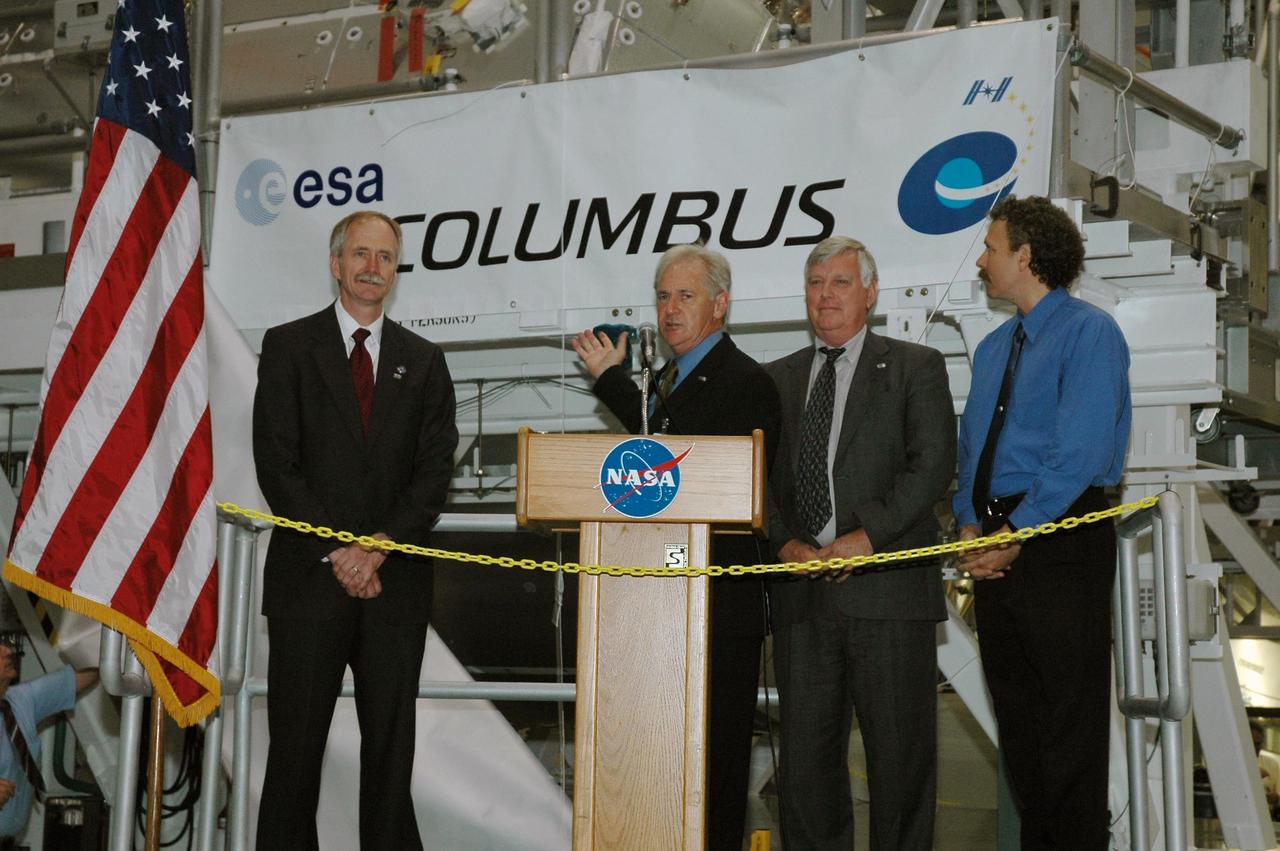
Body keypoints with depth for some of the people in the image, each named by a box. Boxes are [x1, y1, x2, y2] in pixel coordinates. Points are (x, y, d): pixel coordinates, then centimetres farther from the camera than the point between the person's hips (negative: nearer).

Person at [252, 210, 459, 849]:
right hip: (309, 578, -2)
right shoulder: (288, 346, 6)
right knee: (296, 748, -1)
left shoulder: (423, 361, 13)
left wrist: (377, 548, -8)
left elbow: (435, 470, 5)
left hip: (395, 580, 2)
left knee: (392, 748, 3)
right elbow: (276, 462, -2)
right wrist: (334, 552, -10)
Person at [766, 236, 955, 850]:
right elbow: (758, 476, 12)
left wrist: (867, 535, -14)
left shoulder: (915, 367, 7)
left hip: (886, 588, -3)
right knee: (805, 749, 5)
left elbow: (933, 464, -5)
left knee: (899, 751, 0)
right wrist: (785, 543, -5)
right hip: (802, 592, 4)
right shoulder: (779, 378, 18)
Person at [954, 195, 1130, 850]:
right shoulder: (993, 348, 18)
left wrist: (1017, 532, -16)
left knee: (1069, 717, -4)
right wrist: (971, 523, 1)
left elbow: (1083, 451, -16)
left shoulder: (1088, 332, -7)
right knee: (1016, 716, 11)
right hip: (998, 543, 8)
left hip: (1060, 535, -8)